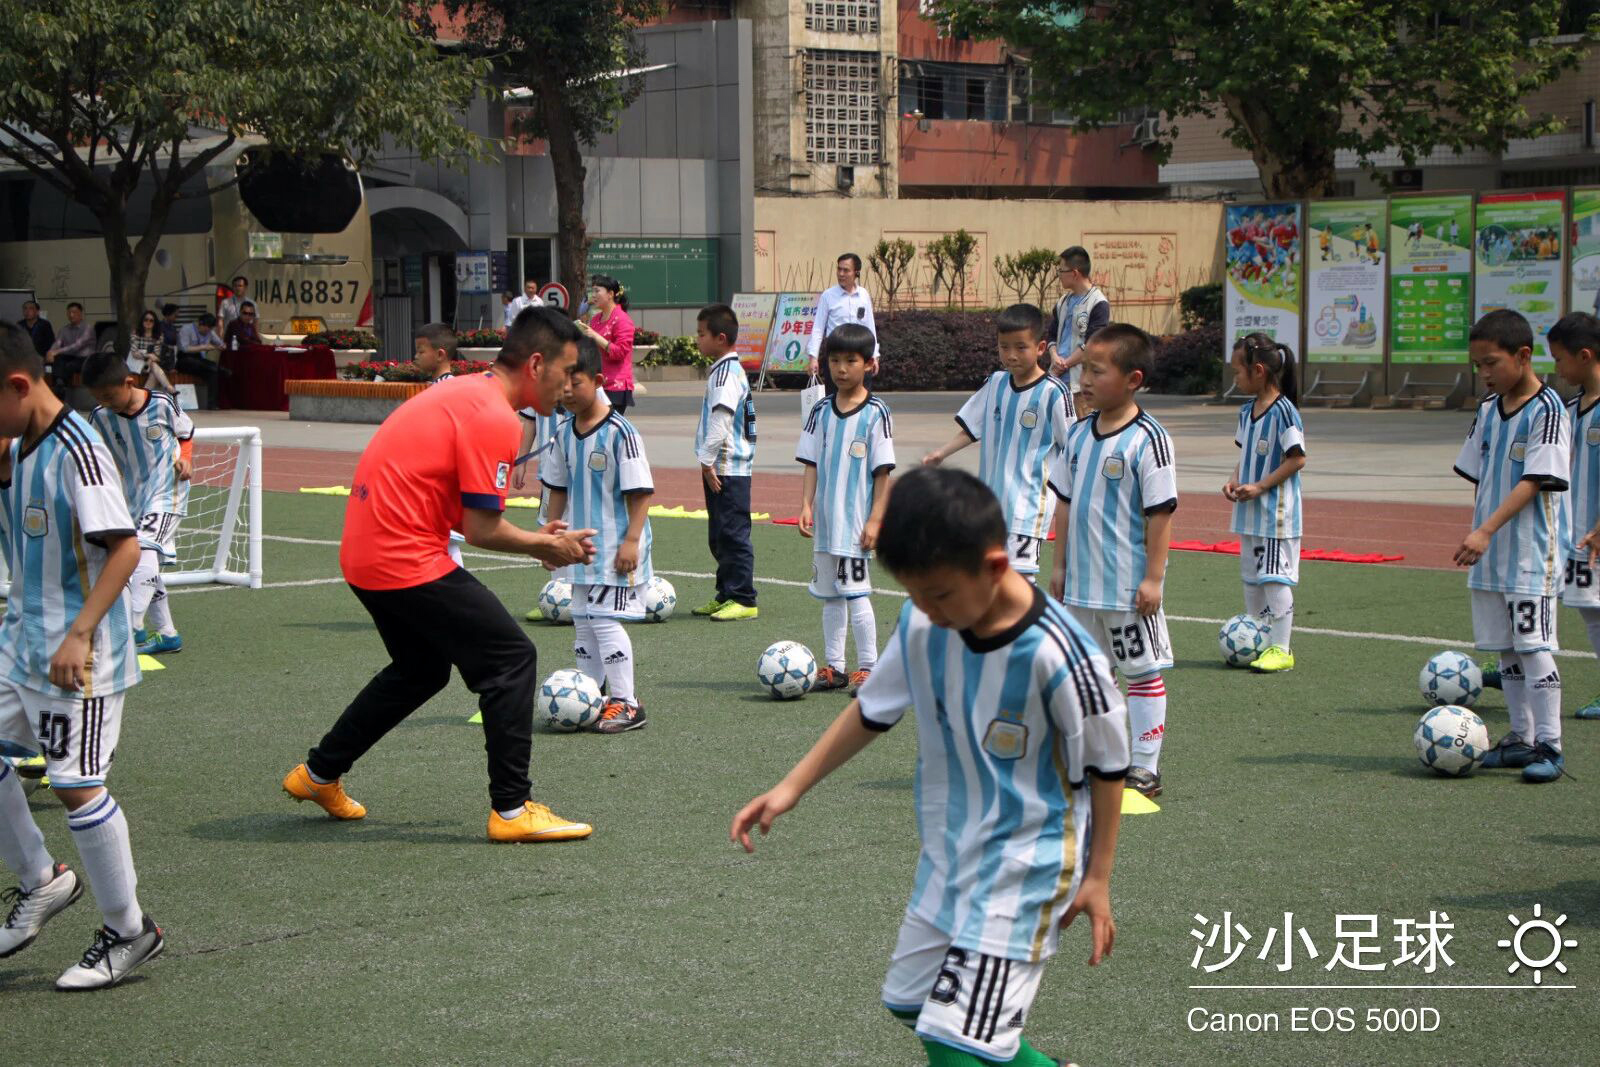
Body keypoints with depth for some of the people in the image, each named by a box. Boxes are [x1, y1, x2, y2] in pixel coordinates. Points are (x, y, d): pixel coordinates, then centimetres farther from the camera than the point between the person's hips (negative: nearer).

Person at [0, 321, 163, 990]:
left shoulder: (77, 450, -19)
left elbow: (124, 547, -24)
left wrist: (79, 634, -29)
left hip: (77, 655, -9)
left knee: (76, 785, -6)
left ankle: (129, 932, 8)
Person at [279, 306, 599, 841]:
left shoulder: (464, 392, 14)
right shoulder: (495, 419, -16)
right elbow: (480, 528, -16)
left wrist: (537, 538, 13)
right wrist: (545, 545, -1)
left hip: (366, 552, 10)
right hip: (407, 562, -10)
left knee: (422, 669, 26)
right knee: (512, 658, -5)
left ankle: (318, 774, 37)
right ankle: (511, 811, -3)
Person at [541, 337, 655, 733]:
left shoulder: (619, 432, -15)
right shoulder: (564, 433, 5)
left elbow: (640, 491, -15)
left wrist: (631, 540, -19)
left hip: (616, 547, -7)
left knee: (605, 618, -11)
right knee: (583, 619, 11)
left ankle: (625, 703, -4)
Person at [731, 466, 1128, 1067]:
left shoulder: (1056, 656, -27)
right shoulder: (922, 624, -11)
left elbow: (1107, 765, -14)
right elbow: (873, 711, 6)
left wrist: (1096, 878, -8)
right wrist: (792, 787, 2)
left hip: (1026, 866, -7)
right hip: (949, 853, 7)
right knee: (913, 1002, 20)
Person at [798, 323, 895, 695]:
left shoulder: (876, 413, -6)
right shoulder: (822, 411, 7)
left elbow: (882, 471, -7)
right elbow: (812, 465, 9)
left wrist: (875, 519, -11)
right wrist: (806, 506, -2)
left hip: (857, 522, -5)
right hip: (825, 521, 5)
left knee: (856, 593, -8)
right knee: (830, 595, 11)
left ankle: (867, 667, 1)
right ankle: (834, 666, 19)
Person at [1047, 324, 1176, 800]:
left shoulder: (1147, 440, -14)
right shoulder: (1079, 434, 7)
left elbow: (1160, 512, -14)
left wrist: (1153, 578, -16)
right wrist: (1061, 565, 12)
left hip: (1129, 587, -7)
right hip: (1081, 583, 7)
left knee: (1142, 671, 3)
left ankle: (1145, 768, 10)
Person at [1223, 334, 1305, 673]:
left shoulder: (1283, 411, -17)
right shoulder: (1247, 411, 10)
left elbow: (1297, 459, -17)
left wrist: (1259, 487, -19)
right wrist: (1235, 481, 1)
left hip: (1277, 511, -9)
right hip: (1250, 512, 9)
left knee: (1275, 578, -8)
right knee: (1251, 577, 14)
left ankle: (1281, 649, -4)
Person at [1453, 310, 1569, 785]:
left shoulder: (1547, 410, -12)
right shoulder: (1489, 408, 10)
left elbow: (1532, 482, -18)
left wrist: (1486, 532, -25)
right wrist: (1477, 535, 7)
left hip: (1531, 554, -7)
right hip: (1489, 553, 7)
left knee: (1534, 646, -9)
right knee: (1505, 649, 11)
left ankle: (1549, 744, -5)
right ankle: (1520, 738, 19)